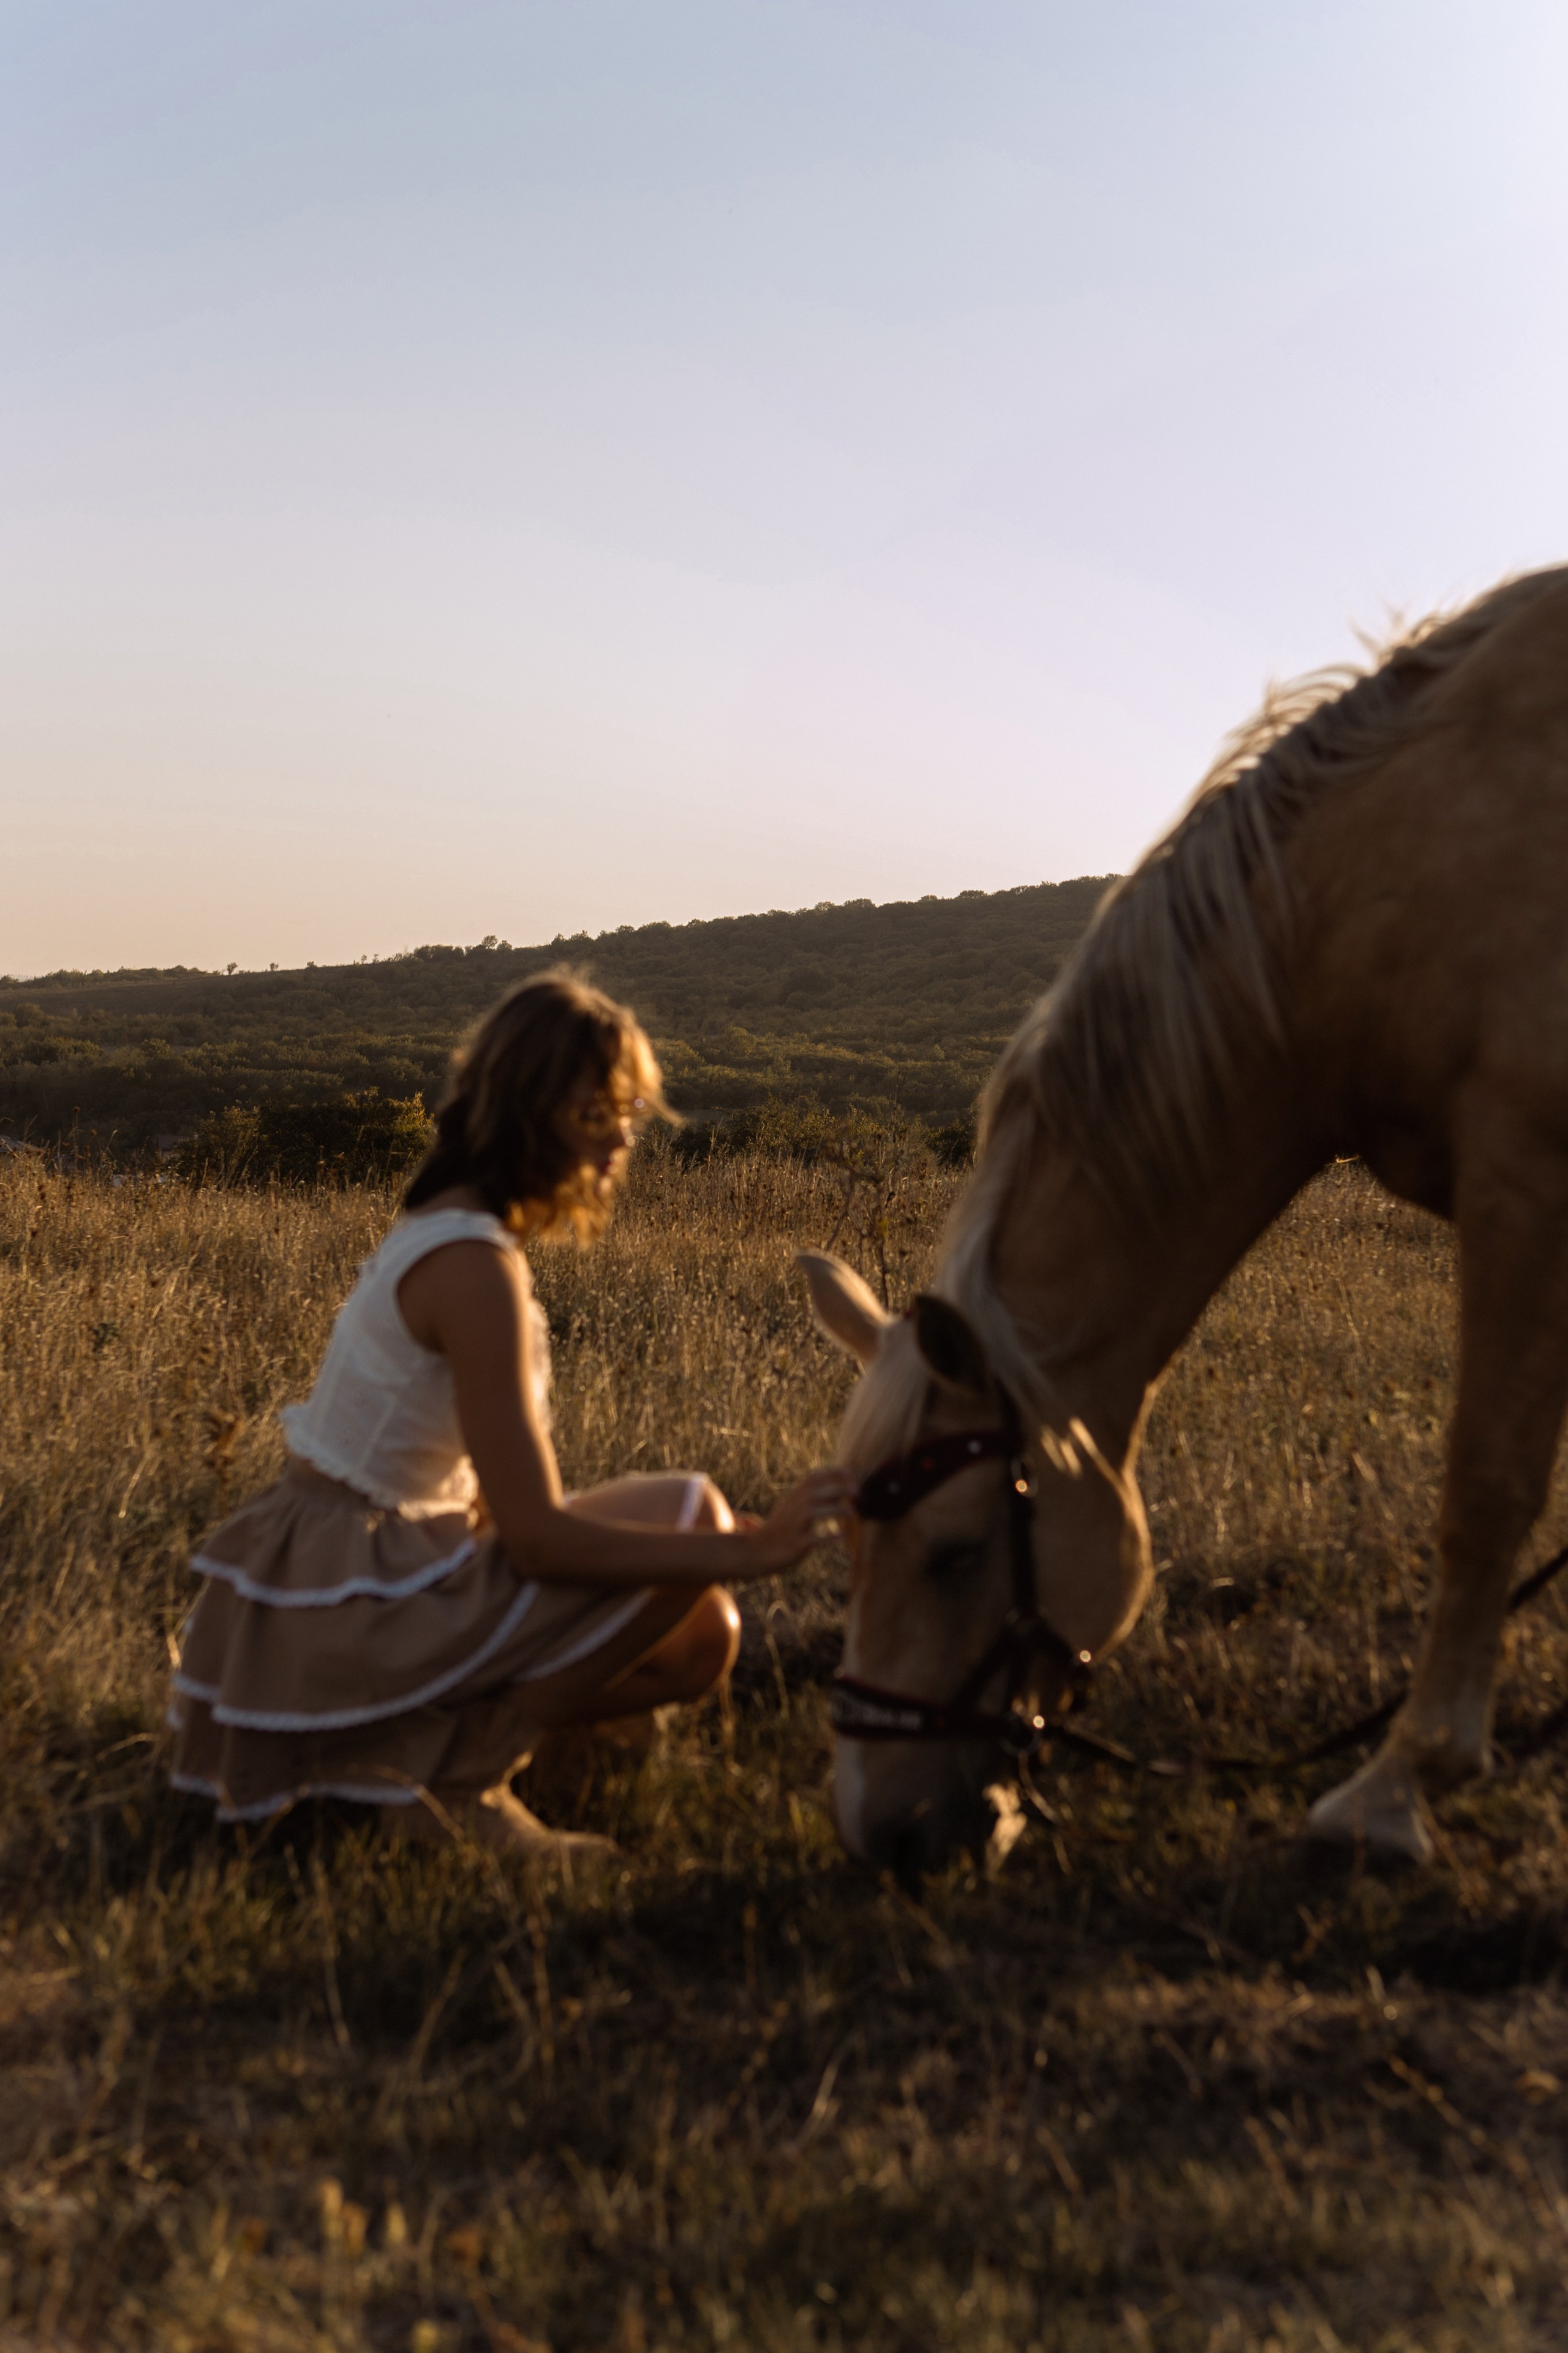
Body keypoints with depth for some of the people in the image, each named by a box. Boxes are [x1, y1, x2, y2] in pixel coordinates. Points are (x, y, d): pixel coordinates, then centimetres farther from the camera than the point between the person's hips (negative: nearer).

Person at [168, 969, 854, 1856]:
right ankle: (459, 1783, -9)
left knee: (701, 1641, 10)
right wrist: (748, 1550, -25)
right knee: (690, 1510, -13)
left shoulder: (450, 1228, 9)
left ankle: (405, 1747, 8)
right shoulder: (474, 1266, -22)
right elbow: (536, 1539, -24)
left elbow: (509, 1493, 11)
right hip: (362, 1606, -9)